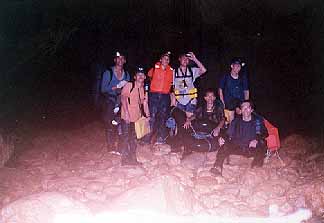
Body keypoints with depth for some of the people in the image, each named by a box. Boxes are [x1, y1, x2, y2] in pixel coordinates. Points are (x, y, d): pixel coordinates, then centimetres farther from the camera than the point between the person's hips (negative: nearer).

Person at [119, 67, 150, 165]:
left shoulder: (144, 89, 11)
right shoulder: (129, 85, -6)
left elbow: (144, 102, 14)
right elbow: (123, 98, -13)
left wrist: (147, 115, 8)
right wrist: (126, 112, -22)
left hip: (136, 117, 6)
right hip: (126, 116, -5)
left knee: (133, 138, 12)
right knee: (125, 137, -4)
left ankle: (132, 159, 22)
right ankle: (125, 159, 5)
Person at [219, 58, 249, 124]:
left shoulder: (243, 78, 7)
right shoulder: (225, 77, 1)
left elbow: (246, 91, 12)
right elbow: (220, 90, 6)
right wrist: (222, 103, -4)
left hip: (240, 104, 2)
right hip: (229, 104, -2)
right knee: (231, 122, -5)